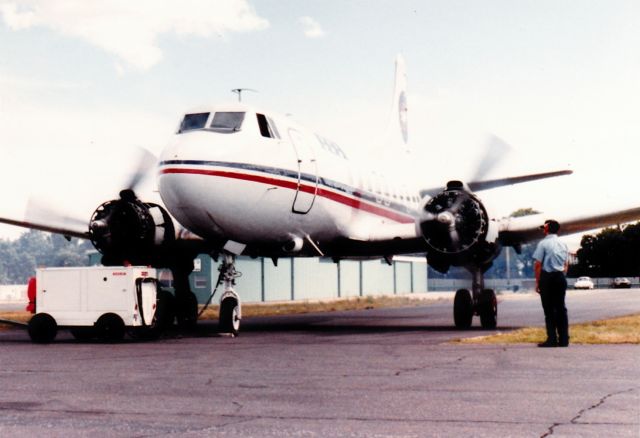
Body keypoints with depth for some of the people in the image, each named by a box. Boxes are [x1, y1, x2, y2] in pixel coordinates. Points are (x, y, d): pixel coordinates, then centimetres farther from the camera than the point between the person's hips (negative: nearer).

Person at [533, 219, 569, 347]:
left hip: (547, 277, -5)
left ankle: (552, 339, -3)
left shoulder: (543, 243, -8)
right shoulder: (563, 245, 11)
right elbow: (566, 265, 13)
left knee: (549, 309, -1)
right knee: (561, 308, 9)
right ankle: (563, 339, 9)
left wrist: (537, 282, -6)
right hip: (560, 277, 5)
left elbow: (538, 264, -11)